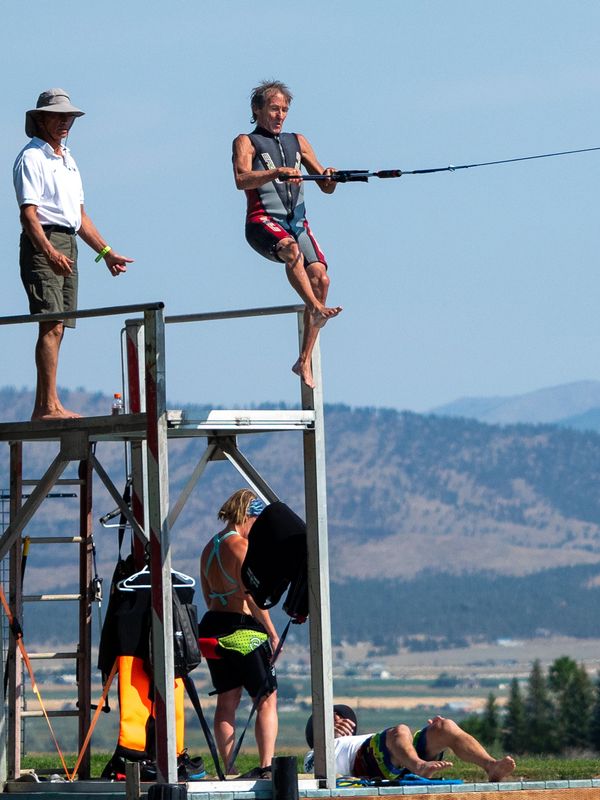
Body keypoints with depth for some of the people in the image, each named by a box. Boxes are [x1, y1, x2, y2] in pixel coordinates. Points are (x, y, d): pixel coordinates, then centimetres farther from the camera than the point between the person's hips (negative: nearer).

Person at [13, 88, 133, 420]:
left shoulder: (67, 160, 23)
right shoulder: (31, 157, -5)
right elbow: (28, 213, -15)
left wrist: (106, 252, 23)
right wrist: (49, 252, -28)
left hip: (67, 245, 9)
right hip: (41, 244, -9)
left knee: (56, 328, 5)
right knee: (51, 325, -16)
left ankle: (44, 407, 6)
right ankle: (49, 405, -20)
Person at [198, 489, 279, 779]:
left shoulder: (210, 548, 14)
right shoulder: (241, 546, -13)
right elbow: (252, 596, -17)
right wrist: (272, 633, -12)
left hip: (213, 625, 8)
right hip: (243, 629, -8)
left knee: (226, 701, 11)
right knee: (267, 699, -1)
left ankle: (229, 770, 10)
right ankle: (266, 766, -11)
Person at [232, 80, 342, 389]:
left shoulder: (298, 142, 24)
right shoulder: (246, 142, 9)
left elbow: (326, 188, 22)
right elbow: (242, 179, -12)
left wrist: (329, 177, -3)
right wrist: (278, 172, -27)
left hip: (297, 221, 4)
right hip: (263, 221, -4)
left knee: (320, 277, -18)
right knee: (291, 248, -38)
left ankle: (305, 361, -17)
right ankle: (315, 308, -50)